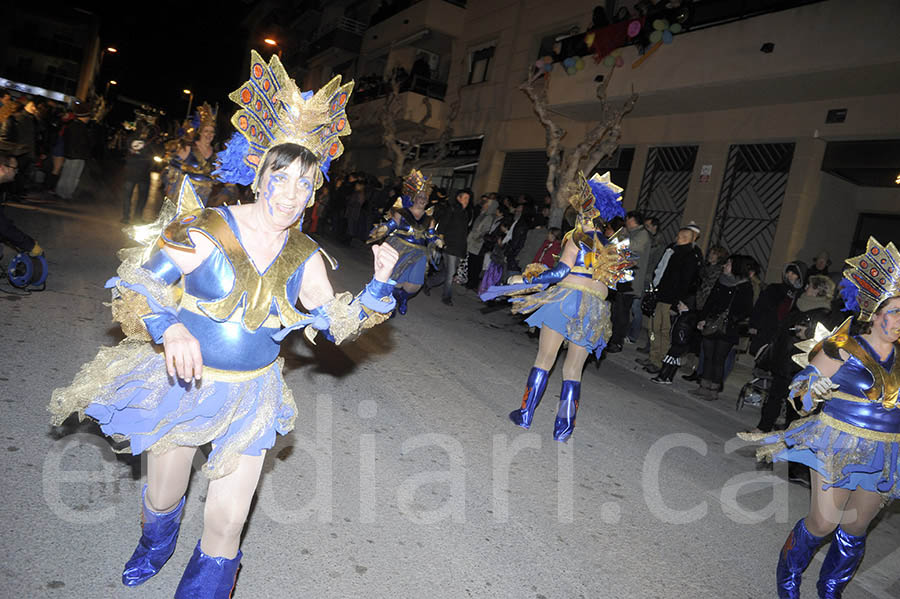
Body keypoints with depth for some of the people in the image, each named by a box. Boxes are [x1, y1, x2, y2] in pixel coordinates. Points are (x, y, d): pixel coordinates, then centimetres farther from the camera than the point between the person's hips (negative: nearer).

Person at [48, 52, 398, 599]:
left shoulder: (305, 256, -4)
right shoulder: (204, 231, -14)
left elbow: (337, 323, 4)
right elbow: (136, 285, -11)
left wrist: (378, 286, -10)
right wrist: (169, 328, -31)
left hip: (250, 396, 1)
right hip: (182, 382, -1)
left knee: (227, 522, 1)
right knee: (163, 497, 22)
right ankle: (155, 548, 60)